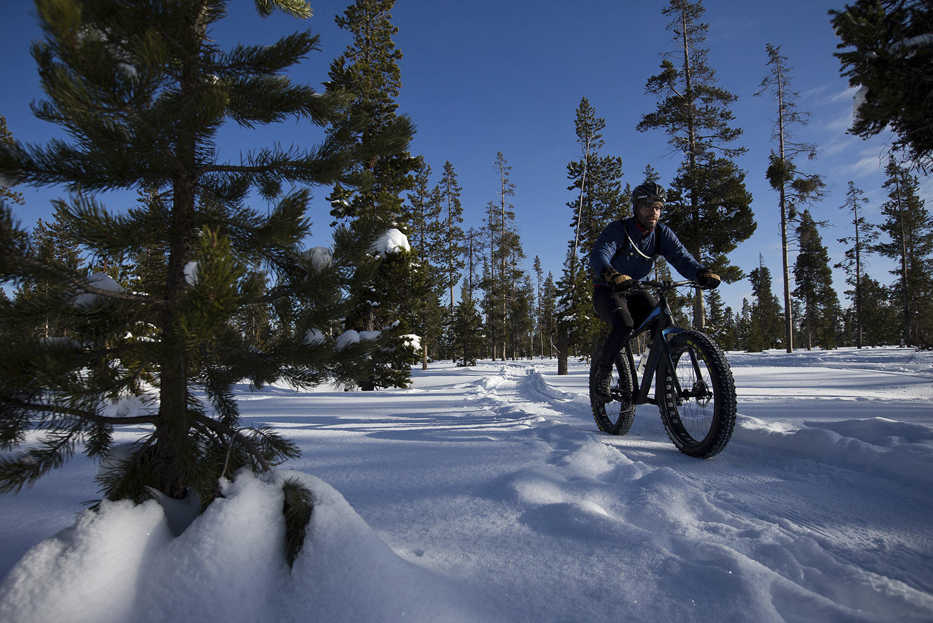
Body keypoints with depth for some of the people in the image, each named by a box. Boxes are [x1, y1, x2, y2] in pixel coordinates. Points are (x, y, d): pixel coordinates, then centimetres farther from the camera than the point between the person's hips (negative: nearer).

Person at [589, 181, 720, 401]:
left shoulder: (662, 233, -2)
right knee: (624, 326, -32)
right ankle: (602, 369, -8)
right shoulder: (618, 229, -17)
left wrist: (702, 273, -37)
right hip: (607, 291, -5)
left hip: (634, 291, 5)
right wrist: (612, 276, -56)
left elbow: (681, 256, -15)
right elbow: (599, 255, -33)